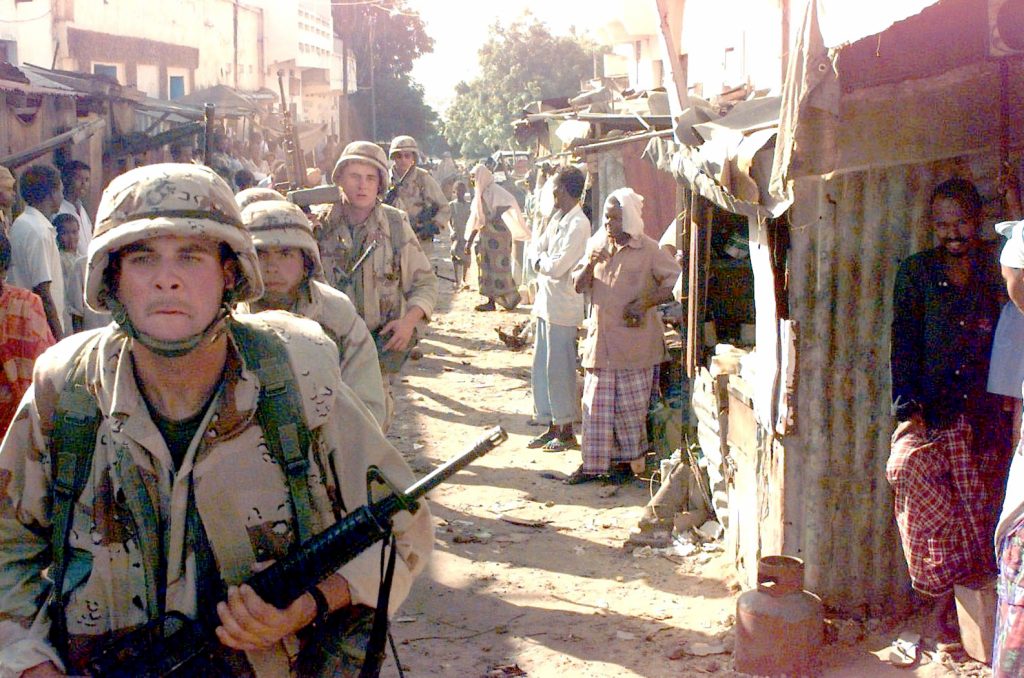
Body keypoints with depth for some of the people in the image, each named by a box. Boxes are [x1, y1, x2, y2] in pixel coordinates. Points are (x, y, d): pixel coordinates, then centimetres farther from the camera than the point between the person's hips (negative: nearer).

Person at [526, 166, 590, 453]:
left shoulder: (578, 224, -17)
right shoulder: (557, 218, 12)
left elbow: (557, 267, -22)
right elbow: (536, 248, 14)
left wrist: (540, 262, -3)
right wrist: (542, 262, -6)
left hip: (563, 307, -9)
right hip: (546, 302, 9)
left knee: (559, 370, -2)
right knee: (541, 367, 13)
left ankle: (567, 432, 10)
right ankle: (552, 426, 24)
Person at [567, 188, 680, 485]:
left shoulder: (647, 250, -6)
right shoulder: (597, 245, 9)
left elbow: (676, 282, -8)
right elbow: (578, 286, 8)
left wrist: (646, 302, -17)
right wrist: (590, 264, -11)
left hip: (633, 341, -4)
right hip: (600, 338, 4)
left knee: (630, 405, 4)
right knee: (596, 404, 6)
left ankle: (626, 459, 19)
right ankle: (593, 463, 12)